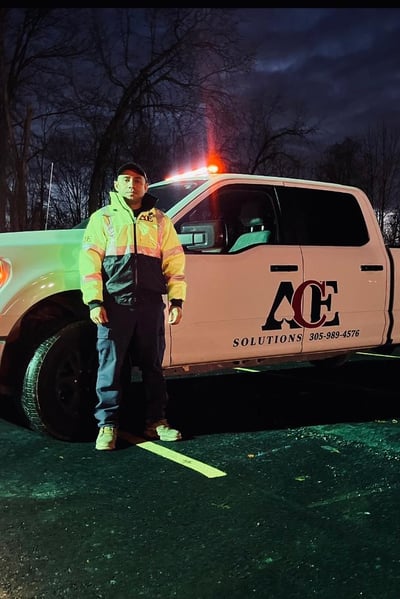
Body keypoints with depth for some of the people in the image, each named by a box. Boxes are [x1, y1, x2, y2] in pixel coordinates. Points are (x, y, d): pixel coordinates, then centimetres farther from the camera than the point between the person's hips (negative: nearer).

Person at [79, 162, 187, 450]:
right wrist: (94, 301, -8)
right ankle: (108, 424, 9)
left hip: (151, 305, 2)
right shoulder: (103, 218, 10)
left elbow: (174, 261, 11)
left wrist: (176, 300, 2)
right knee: (110, 365, 0)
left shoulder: (160, 220, 14)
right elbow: (89, 261, 3)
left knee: (153, 364, 7)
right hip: (115, 304, -1)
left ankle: (156, 421, 17)